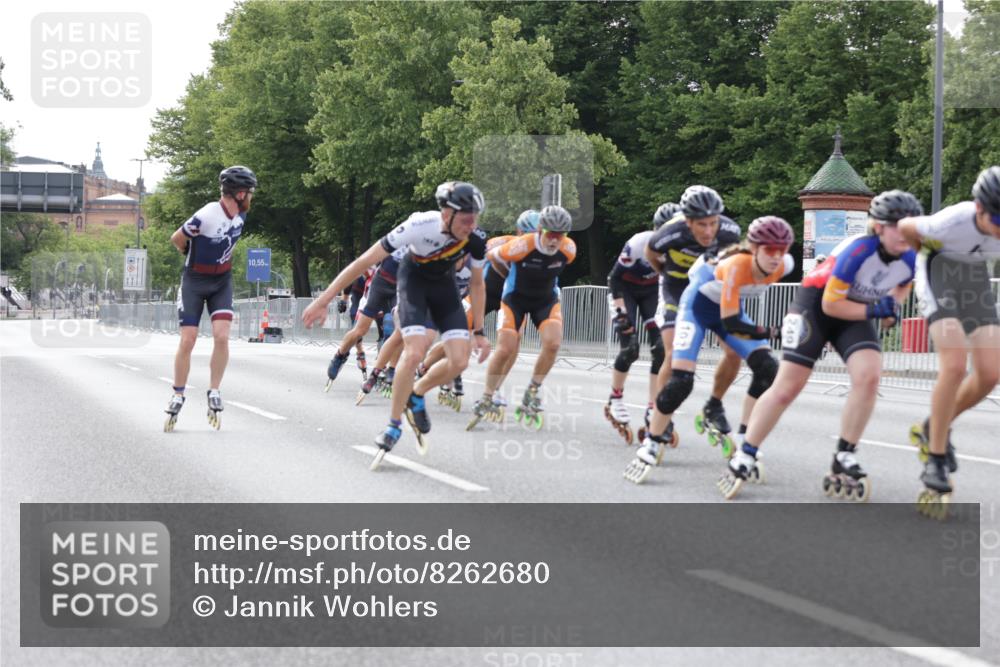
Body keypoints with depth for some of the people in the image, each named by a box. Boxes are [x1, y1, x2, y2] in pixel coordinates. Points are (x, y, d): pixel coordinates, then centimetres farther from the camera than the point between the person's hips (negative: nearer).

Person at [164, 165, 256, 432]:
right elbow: (176, 239, -10)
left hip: (222, 281, 4)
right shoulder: (205, 217, -27)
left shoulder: (240, 214, -6)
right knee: (187, 341, -4)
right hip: (194, 281, -4)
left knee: (221, 337, -12)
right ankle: (177, 397, 10)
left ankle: (214, 394, 0)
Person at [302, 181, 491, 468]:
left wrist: (479, 332, -4)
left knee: (459, 361, -12)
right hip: (413, 279, -4)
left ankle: (416, 395, 17)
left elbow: (477, 285, -5)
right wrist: (323, 301, -31)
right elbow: (365, 261, -32)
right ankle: (393, 425, -8)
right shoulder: (420, 226, -36)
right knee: (415, 352, -24)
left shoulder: (476, 240, -25)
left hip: (444, 284, 4)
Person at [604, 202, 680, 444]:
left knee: (660, 349, -10)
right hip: (626, 290, -4)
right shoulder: (639, 244, -33)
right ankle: (615, 400, 9)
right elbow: (615, 278, -21)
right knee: (630, 349, -14)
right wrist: (620, 312, -25)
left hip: (652, 291, 4)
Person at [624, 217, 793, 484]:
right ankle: (651, 445, 2)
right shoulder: (736, 265, -39)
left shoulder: (784, 266, -22)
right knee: (681, 381, -17)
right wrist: (767, 333, -26)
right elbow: (730, 324, -36)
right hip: (698, 304, -6)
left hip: (729, 307, 6)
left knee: (767, 369, -12)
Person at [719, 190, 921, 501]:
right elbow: (831, 305, -25)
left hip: (856, 311, 5)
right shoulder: (859, 250, -32)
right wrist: (874, 310, -29)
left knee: (869, 375, -21)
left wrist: (891, 307, -5)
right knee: (787, 387, -9)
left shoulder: (909, 259, -14)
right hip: (817, 301, -5)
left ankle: (844, 461, -9)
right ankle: (745, 457, 7)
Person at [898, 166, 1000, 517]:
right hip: (939, 272, -5)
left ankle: (933, 429, 18)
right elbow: (904, 227, -14)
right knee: (955, 365, -23)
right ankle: (936, 462, -12)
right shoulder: (951, 222, -35)